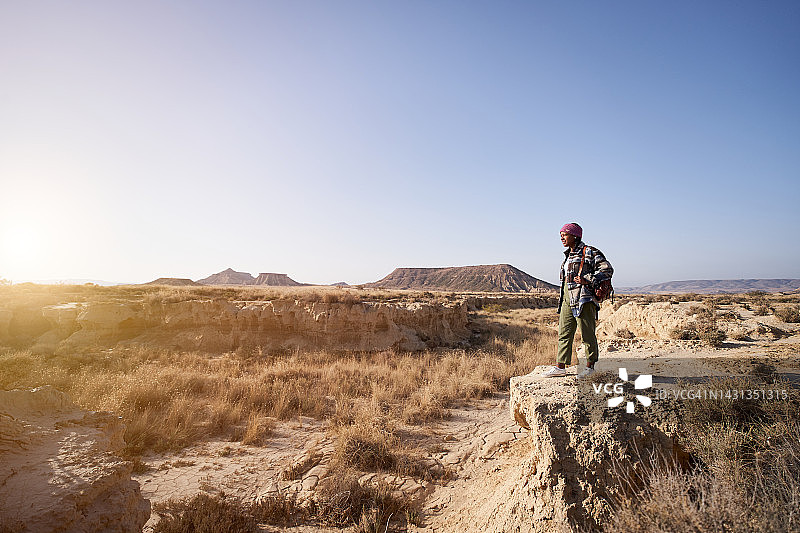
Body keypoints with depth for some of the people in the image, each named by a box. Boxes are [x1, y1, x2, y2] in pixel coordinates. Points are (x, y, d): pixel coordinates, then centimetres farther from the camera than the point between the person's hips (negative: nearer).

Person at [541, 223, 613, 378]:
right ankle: (560, 367, 10)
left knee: (587, 333, 2)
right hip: (567, 299, 8)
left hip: (583, 299, -8)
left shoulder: (589, 252, -4)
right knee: (564, 333, 6)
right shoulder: (568, 255, 19)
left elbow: (607, 269, -10)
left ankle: (590, 366, 15)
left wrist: (588, 280, -17)